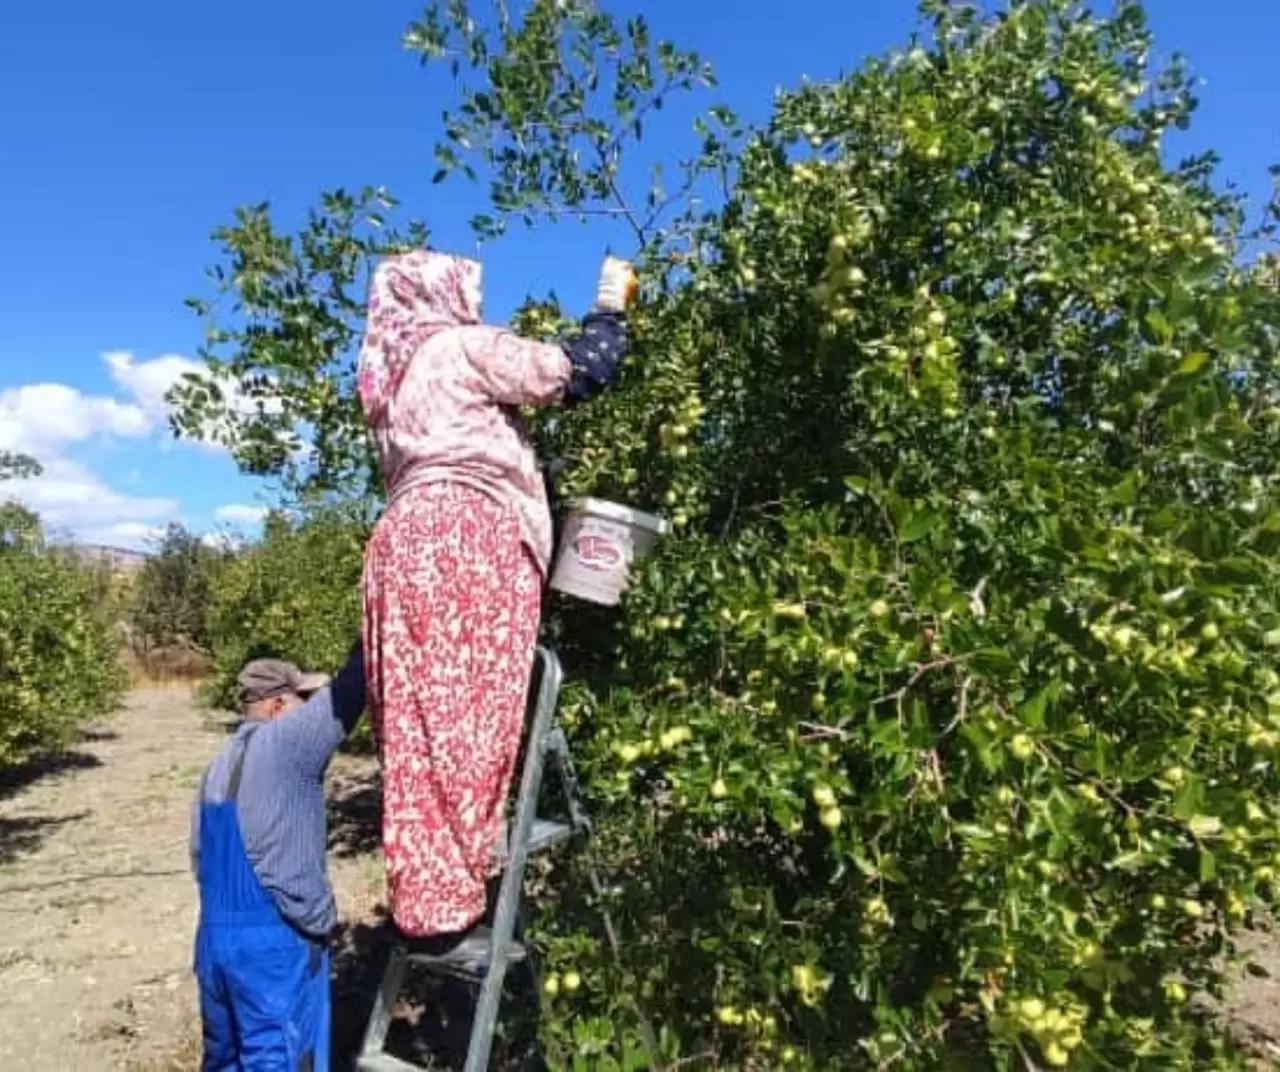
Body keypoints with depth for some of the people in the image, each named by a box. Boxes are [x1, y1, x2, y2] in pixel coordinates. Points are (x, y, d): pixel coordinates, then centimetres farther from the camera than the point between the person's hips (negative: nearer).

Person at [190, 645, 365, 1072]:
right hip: (274, 941, -8)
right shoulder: (286, 743, -14)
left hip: (215, 937, 8)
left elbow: (200, 854, 14)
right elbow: (345, 695, -16)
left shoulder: (219, 765, 11)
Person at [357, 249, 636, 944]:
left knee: (417, 719, 5)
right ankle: (449, 893, -5)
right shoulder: (465, 347, 4)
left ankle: (419, 888, 8)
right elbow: (574, 374, 1)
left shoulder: (390, 375, 29)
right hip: (469, 535, -8)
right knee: (465, 713, -8)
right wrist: (611, 309, 17)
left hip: (404, 538, 8)